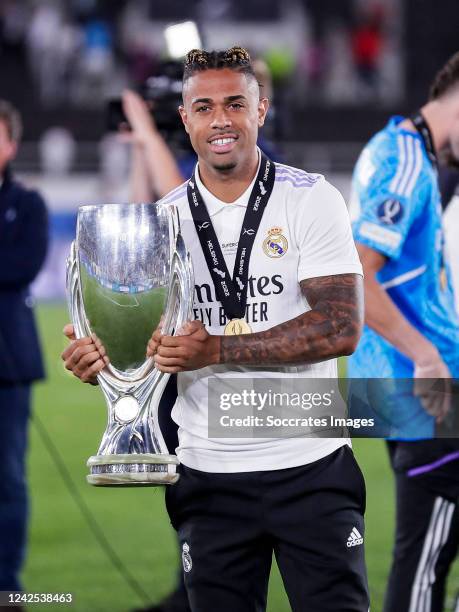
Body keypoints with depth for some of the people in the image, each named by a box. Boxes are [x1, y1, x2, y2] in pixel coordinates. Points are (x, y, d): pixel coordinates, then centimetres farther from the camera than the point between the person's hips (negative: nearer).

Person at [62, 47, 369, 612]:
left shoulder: (312, 200, -4)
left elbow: (341, 327, -13)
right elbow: (147, 343, 9)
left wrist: (218, 349, -22)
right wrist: (100, 357, -15)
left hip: (311, 465, -3)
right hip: (210, 474, 3)